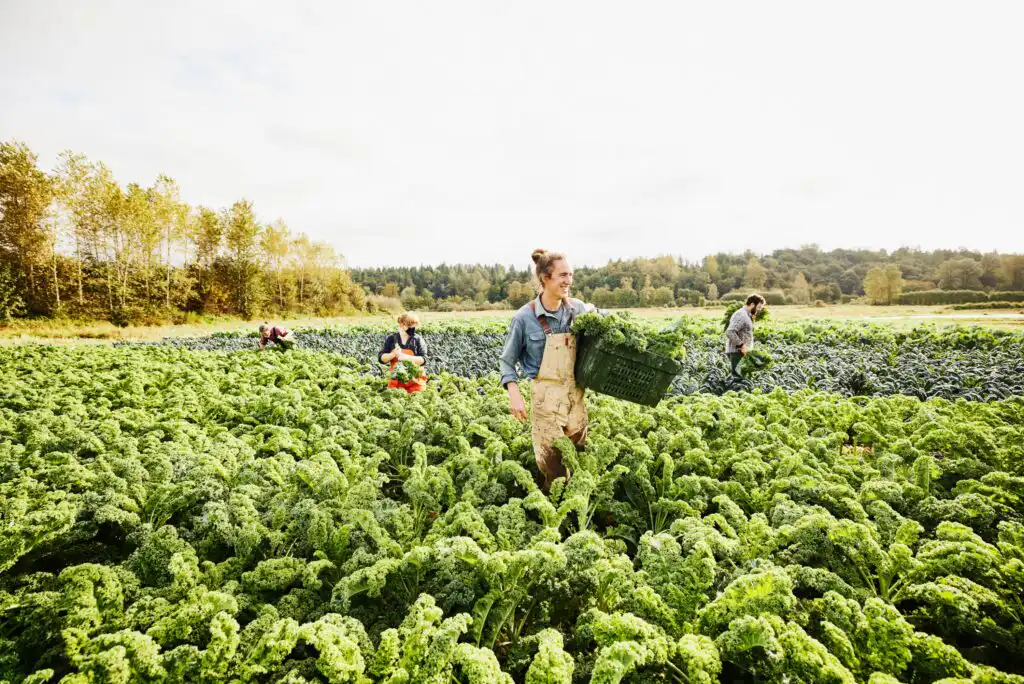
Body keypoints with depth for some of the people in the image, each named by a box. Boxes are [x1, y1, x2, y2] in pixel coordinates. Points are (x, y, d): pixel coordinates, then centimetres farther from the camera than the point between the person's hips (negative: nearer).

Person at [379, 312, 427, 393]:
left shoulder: (418, 340, 0)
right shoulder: (391, 339, 4)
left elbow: (423, 359, -9)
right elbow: (381, 358, 1)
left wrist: (406, 357, -23)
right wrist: (393, 354, -18)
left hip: (415, 381, -1)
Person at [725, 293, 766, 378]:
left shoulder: (747, 315, 19)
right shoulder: (741, 315, -14)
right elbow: (730, 332, -25)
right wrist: (741, 345, -21)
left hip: (743, 352, 10)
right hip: (737, 353, -10)